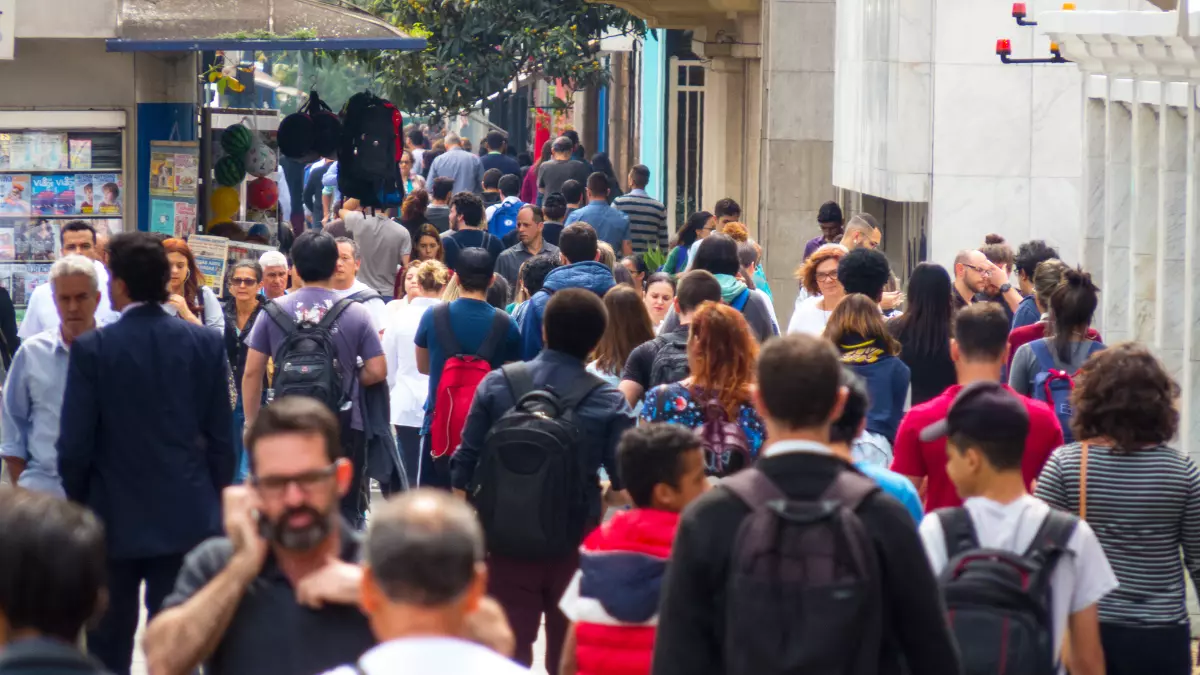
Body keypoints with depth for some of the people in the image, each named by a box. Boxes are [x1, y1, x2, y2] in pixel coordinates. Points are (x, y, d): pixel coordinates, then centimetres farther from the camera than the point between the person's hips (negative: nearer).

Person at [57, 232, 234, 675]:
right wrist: (215, 501, 13)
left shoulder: (92, 349, -11)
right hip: (187, 517, 2)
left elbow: (75, 444, -9)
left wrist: (78, 504, 8)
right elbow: (221, 437, 1)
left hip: (115, 518, -2)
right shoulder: (206, 344, -3)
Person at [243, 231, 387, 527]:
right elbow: (377, 371, -5)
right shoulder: (356, 314, -4)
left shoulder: (274, 312, -2)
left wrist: (251, 424, 8)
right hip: (344, 427, -1)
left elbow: (252, 373, -1)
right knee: (344, 513, 6)